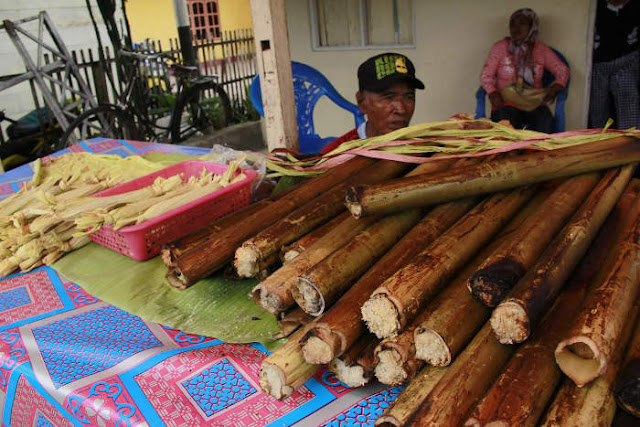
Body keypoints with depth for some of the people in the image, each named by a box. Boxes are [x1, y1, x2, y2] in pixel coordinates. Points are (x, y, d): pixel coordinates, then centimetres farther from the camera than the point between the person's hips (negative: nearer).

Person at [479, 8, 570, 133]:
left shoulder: (541, 49, 13)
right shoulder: (500, 47, 7)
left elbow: (563, 70, 14)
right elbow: (485, 75, 4)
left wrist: (555, 88, -8)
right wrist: (493, 93, -16)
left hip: (534, 102, 2)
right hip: (506, 101, -2)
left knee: (546, 123, -30)